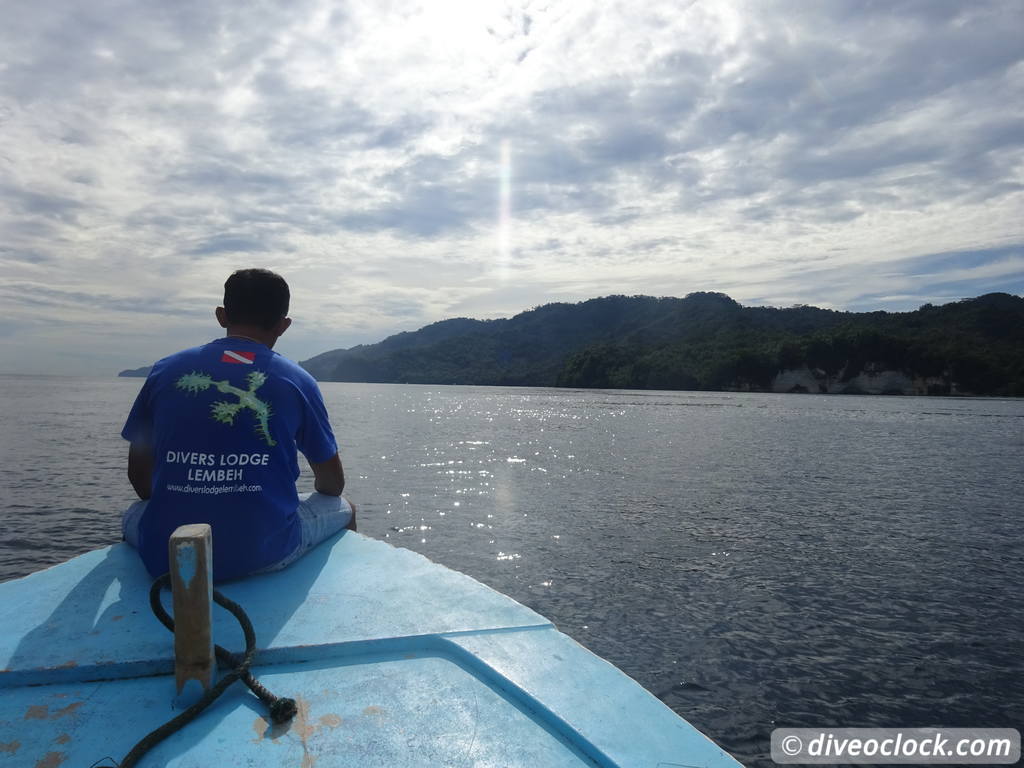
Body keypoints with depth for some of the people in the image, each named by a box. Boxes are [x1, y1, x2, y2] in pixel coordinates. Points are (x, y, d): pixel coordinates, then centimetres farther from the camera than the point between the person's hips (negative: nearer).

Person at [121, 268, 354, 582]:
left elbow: (139, 478, 12)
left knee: (133, 515, 37)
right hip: (265, 554, -2)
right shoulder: (297, 381, -1)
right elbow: (333, 484, 8)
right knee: (343, 509, 26)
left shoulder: (164, 371, 3)